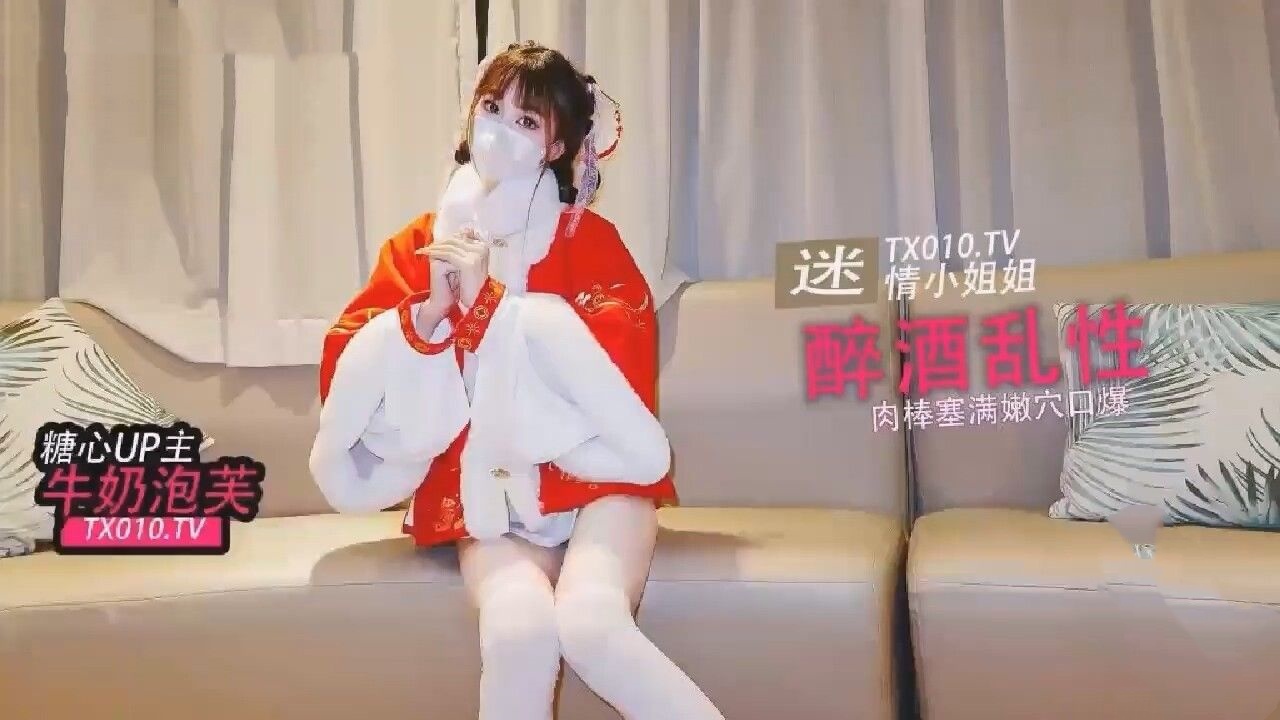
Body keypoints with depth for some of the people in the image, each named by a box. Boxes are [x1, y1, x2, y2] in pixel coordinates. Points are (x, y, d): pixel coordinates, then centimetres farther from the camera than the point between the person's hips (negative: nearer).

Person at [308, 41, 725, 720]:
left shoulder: (590, 238, 4)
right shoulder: (420, 243, 10)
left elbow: (624, 352, -13)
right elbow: (344, 364, 4)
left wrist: (486, 299, -16)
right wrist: (431, 309, -13)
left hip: (591, 475, -1)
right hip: (484, 487, 1)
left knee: (590, 623, -31)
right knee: (519, 629, -30)